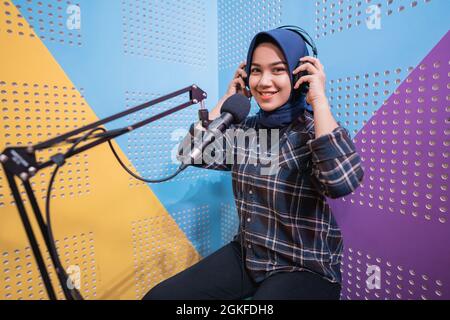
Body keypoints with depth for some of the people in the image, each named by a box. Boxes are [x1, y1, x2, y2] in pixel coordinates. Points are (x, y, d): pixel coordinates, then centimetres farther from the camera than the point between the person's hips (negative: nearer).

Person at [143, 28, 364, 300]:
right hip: (246, 256, 5)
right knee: (158, 295, -3)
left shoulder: (314, 129, -14)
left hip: (306, 268, -4)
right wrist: (229, 99, -3)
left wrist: (319, 99, -26)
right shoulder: (246, 128, 2)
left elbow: (342, 181, -34)